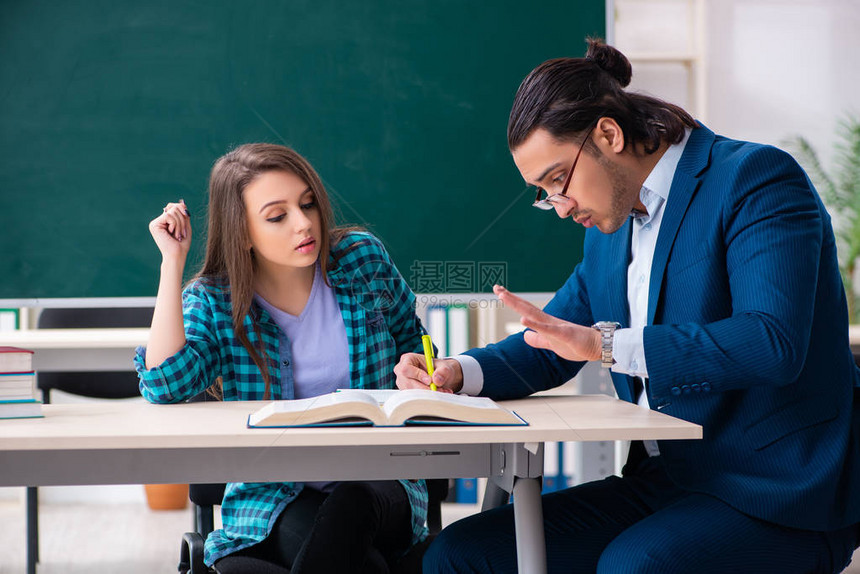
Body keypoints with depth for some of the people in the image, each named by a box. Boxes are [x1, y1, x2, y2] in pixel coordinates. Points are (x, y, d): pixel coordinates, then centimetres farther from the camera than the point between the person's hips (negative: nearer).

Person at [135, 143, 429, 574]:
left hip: (376, 482, 2)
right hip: (272, 496, -1)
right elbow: (164, 386, -21)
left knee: (349, 508, -34)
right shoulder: (213, 303, -3)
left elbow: (413, 345, 19)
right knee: (304, 531, -35)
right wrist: (172, 263, -15)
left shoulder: (364, 260, 2)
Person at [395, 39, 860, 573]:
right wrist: (457, 373, 1)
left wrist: (606, 342, -27)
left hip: (779, 494, -7)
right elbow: (552, 347, 21)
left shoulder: (756, 177, -11)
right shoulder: (611, 227, 14)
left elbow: (772, 342, -25)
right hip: (659, 483, 7)